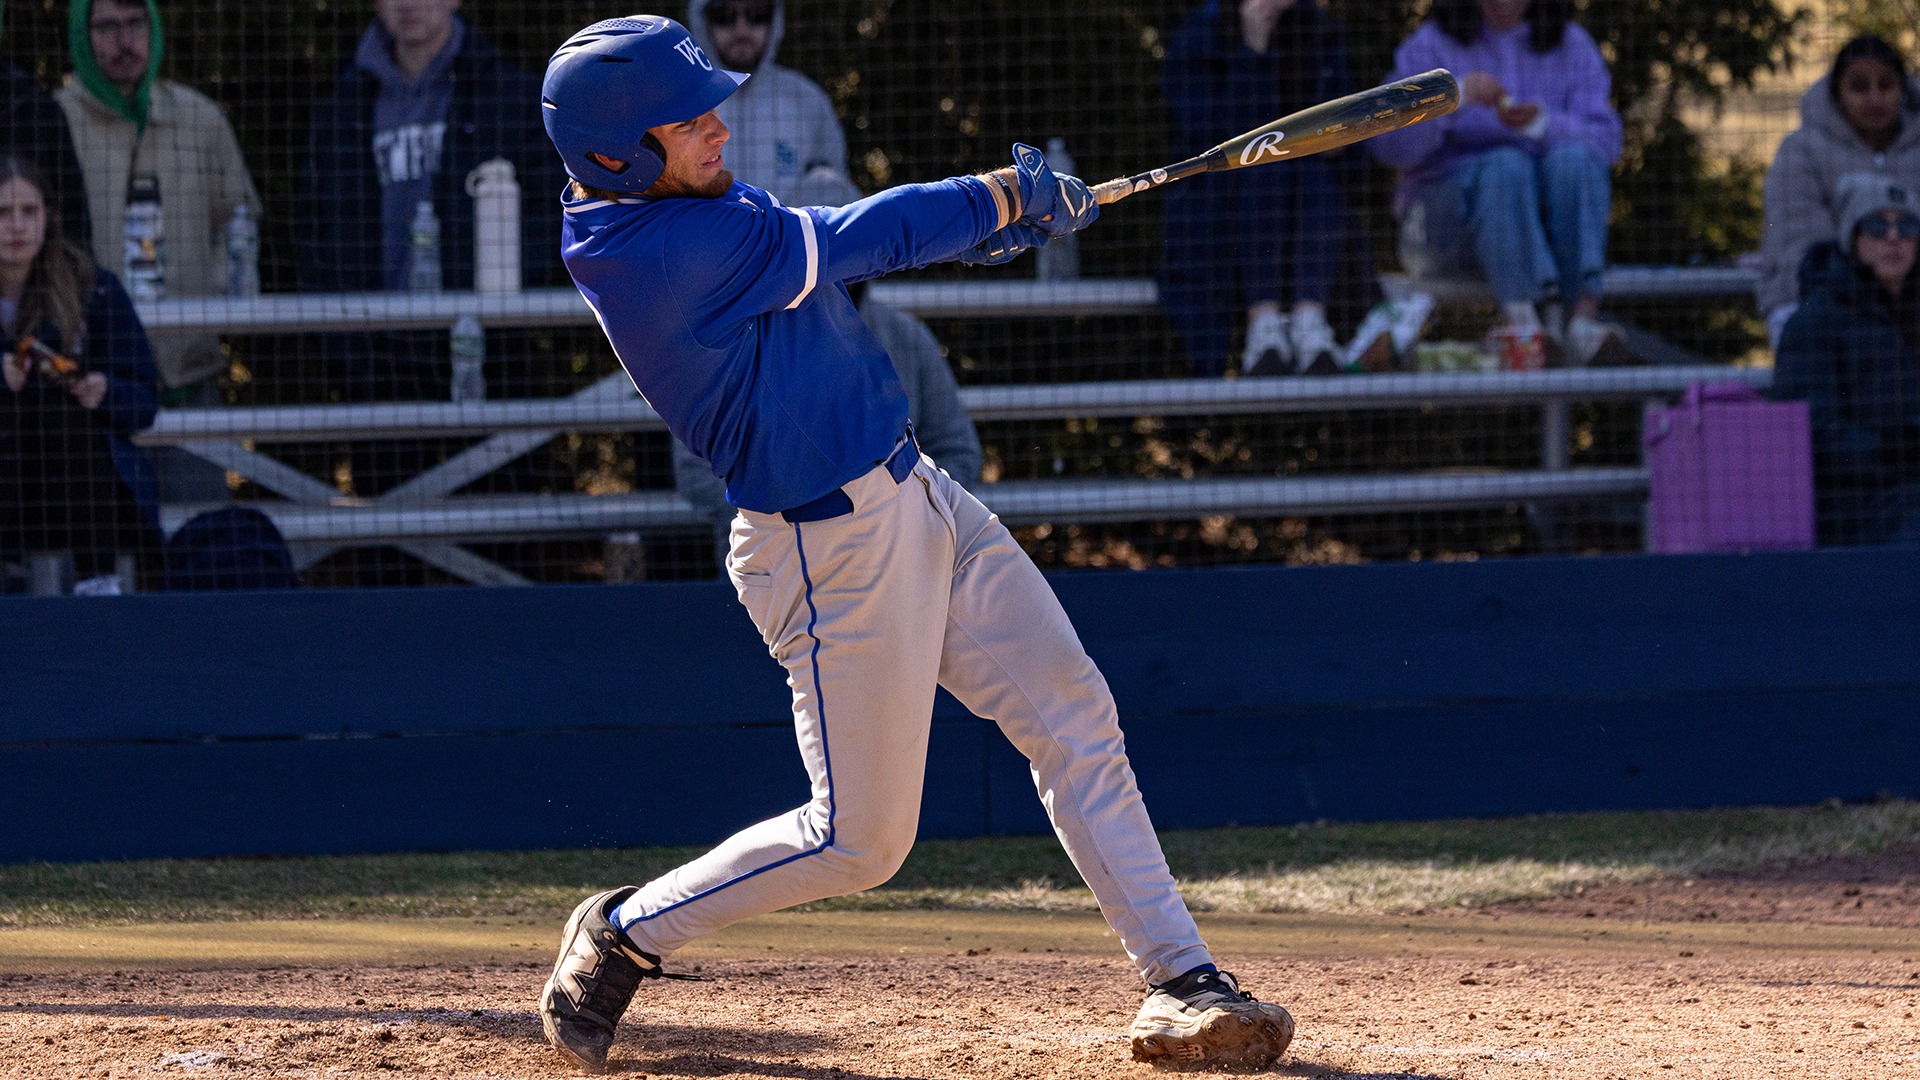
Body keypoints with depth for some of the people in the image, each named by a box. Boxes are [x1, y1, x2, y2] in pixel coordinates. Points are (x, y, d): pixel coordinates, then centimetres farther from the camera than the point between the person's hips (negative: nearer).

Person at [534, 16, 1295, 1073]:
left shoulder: (674, 210, 3)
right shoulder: (673, 252, -26)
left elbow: (847, 246, 9)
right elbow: (858, 240, -19)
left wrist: (1010, 213, -6)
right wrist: (1001, 198, -3)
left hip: (917, 499, 10)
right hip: (836, 555, -10)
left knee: (1076, 719, 5)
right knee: (860, 837, 2)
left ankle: (1179, 982, 8)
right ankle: (623, 935, 20)